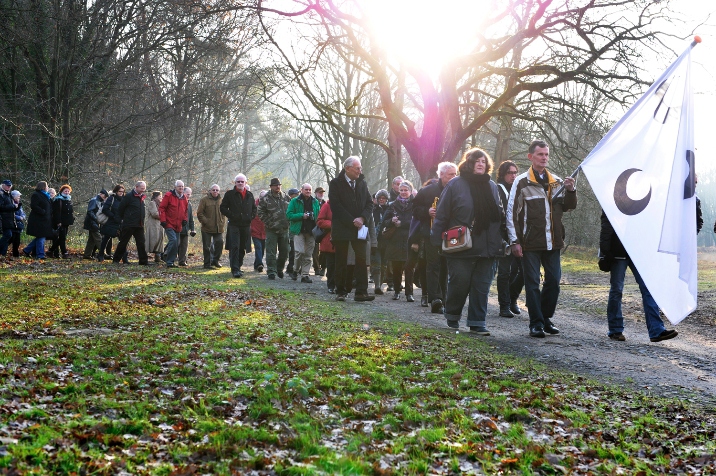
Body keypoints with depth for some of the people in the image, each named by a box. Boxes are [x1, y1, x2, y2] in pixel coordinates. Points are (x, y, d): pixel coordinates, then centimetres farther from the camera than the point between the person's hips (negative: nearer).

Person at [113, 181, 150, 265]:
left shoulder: (142, 197, 12)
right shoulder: (129, 196, -10)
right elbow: (121, 208, -7)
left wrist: (142, 221, 13)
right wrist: (124, 218, 2)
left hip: (139, 225, 6)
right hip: (129, 225, -6)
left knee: (141, 244, 2)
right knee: (123, 242, 3)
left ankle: (144, 261, 3)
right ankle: (116, 260, 13)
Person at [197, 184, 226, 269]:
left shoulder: (221, 201, 11)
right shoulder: (204, 200, -2)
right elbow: (199, 213, -4)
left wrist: (223, 222, 8)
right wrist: (205, 221, -12)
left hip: (219, 228, 3)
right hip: (207, 228, -3)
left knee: (220, 243, -3)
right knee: (207, 246, 1)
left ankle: (215, 260, 16)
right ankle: (207, 264, 10)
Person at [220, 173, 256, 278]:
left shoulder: (250, 195, 14)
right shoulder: (230, 194, 2)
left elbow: (254, 208, 25)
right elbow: (223, 208, 2)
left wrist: (251, 216, 7)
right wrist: (231, 215, -10)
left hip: (246, 225, 4)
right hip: (234, 225, -4)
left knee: (242, 248, 10)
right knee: (235, 247, -13)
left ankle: (238, 266, 22)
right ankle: (235, 269, -17)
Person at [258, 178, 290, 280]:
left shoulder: (286, 198, 8)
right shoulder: (265, 199, -3)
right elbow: (261, 213, -4)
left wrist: (287, 221, 6)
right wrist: (268, 223, -11)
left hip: (284, 229, 4)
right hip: (271, 229, -4)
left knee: (284, 251, 9)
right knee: (271, 252, -4)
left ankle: (279, 268, 28)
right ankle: (271, 271, 2)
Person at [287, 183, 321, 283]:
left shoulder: (315, 202, 13)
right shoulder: (295, 201, 1)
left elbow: (319, 216, 20)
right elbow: (289, 215, -5)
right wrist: (302, 216, -15)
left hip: (311, 232, 4)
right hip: (299, 231, -4)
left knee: (308, 254, 3)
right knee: (300, 251, -14)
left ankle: (305, 275, 9)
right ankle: (296, 270, 10)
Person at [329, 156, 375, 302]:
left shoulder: (362, 183, 11)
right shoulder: (336, 183, -3)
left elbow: (369, 203, 10)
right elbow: (336, 206, -10)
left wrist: (362, 218, -8)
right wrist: (352, 222, -14)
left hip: (358, 228, 3)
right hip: (342, 228, -3)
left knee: (362, 260, -5)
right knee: (341, 261, 4)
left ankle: (361, 292, -4)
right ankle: (340, 292, 11)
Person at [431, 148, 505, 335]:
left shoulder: (492, 186, 13)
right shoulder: (455, 185, -3)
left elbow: (500, 215, 17)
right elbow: (442, 214, -5)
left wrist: (502, 240, 11)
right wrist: (438, 240, -10)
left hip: (486, 248, 4)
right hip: (461, 248, -4)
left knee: (482, 287, 4)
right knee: (459, 284, 2)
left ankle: (477, 322, 11)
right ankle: (452, 317, 23)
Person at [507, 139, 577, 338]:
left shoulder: (556, 182, 11)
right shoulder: (522, 182, -3)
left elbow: (569, 206, 13)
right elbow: (511, 212, -4)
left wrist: (570, 190, -7)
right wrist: (515, 241, -9)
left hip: (552, 242, 4)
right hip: (530, 243, -4)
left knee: (553, 281, 7)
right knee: (532, 283, -1)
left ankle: (546, 318, 21)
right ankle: (536, 323, 5)